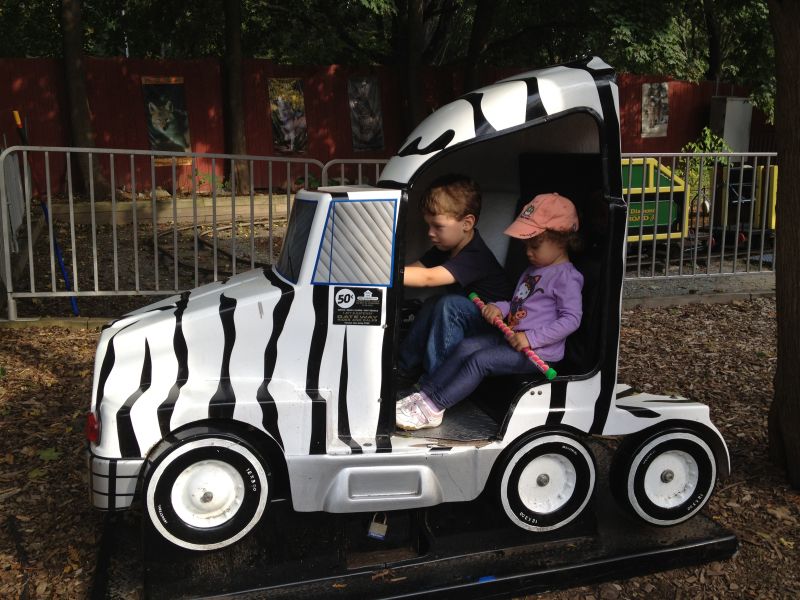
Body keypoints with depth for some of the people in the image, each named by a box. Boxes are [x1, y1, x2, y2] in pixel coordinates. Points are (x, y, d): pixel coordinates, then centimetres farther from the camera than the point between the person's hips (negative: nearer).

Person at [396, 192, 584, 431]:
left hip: (540, 352, -9)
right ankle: (424, 394, -10)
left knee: (480, 360, -21)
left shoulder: (567, 277, -12)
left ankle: (433, 409, -20)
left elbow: (572, 318, -19)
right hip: (511, 337, 9)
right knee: (466, 346, -8)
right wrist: (500, 308, 1)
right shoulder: (533, 270, 19)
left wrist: (532, 338, -24)